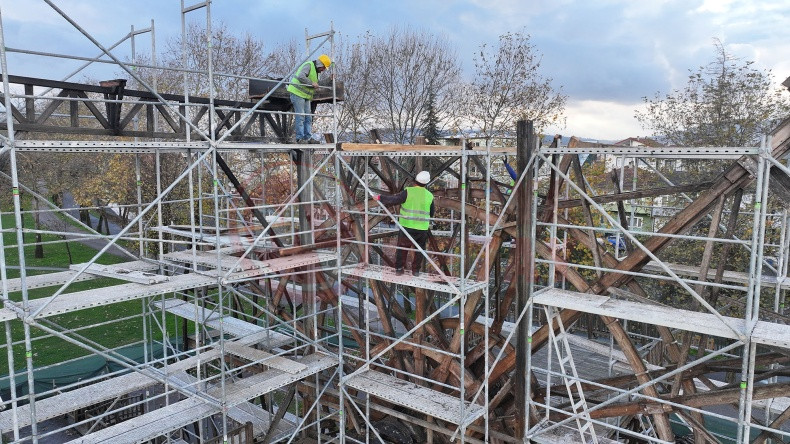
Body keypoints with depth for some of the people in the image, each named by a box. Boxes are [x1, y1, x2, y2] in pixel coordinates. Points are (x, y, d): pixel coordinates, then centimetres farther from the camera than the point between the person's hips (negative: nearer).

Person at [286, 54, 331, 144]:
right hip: (297, 93, -10)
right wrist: (312, 83, -22)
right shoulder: (308, 65, -11)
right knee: (300, 116, -10)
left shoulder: (315, 71, 20)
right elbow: (301, 76, -27)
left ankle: (308, 137, 11)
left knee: (308, 117, 7)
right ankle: (299, 138, -8)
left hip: (305, 96, 10)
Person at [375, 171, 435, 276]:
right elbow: (432, 213, 14)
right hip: (423, 228, 2)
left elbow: (394, 200, -10)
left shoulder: (408, 192, -10)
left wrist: (380, 198, 3)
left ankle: (399, 268, 14)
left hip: (407, 226, -2)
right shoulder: (430, 196, 3)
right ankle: (416, 270, 18)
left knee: (402, 247, 11)